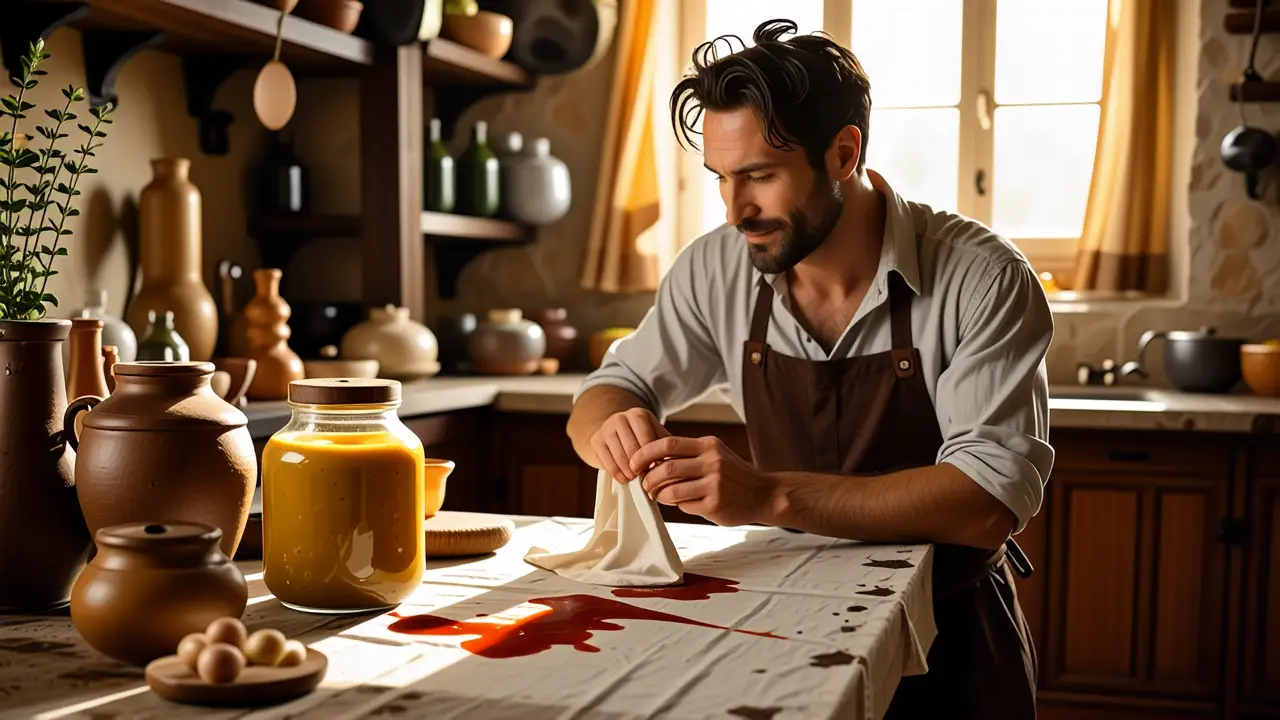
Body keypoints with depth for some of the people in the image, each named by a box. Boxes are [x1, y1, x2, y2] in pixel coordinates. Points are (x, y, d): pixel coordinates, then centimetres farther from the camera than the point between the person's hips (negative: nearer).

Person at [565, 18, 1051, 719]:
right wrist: (613, 428, -19)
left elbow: (990, 501, -25)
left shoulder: (983, 280, -17)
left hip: (945, 636, -2)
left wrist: (770, 496, -35)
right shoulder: (718, 267, -5)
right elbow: (610, 391, 6)